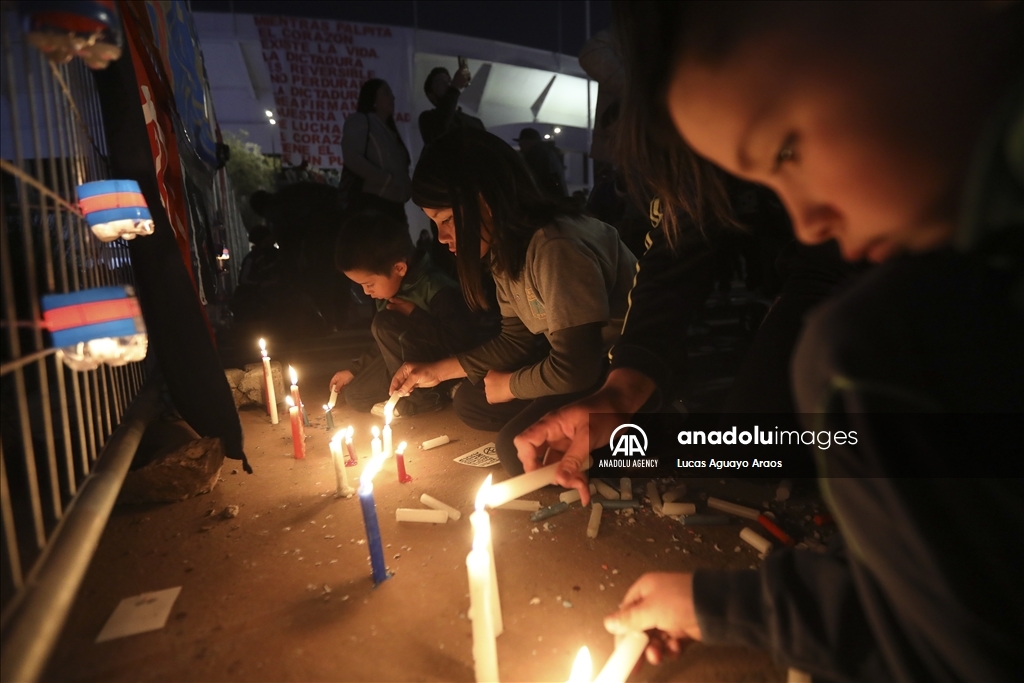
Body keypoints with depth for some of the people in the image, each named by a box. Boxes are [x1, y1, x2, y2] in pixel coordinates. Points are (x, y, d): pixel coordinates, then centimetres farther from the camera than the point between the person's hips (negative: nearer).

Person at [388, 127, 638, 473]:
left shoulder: (556, 247, -30)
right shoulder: (505, 249, 2)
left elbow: (574, 370, -30)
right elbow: (516, 340, 10)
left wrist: (509, 385, -11)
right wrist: (437, 370, 6)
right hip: (579, 365, 10)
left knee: (517, 446, -22)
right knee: (470, 402, 9)